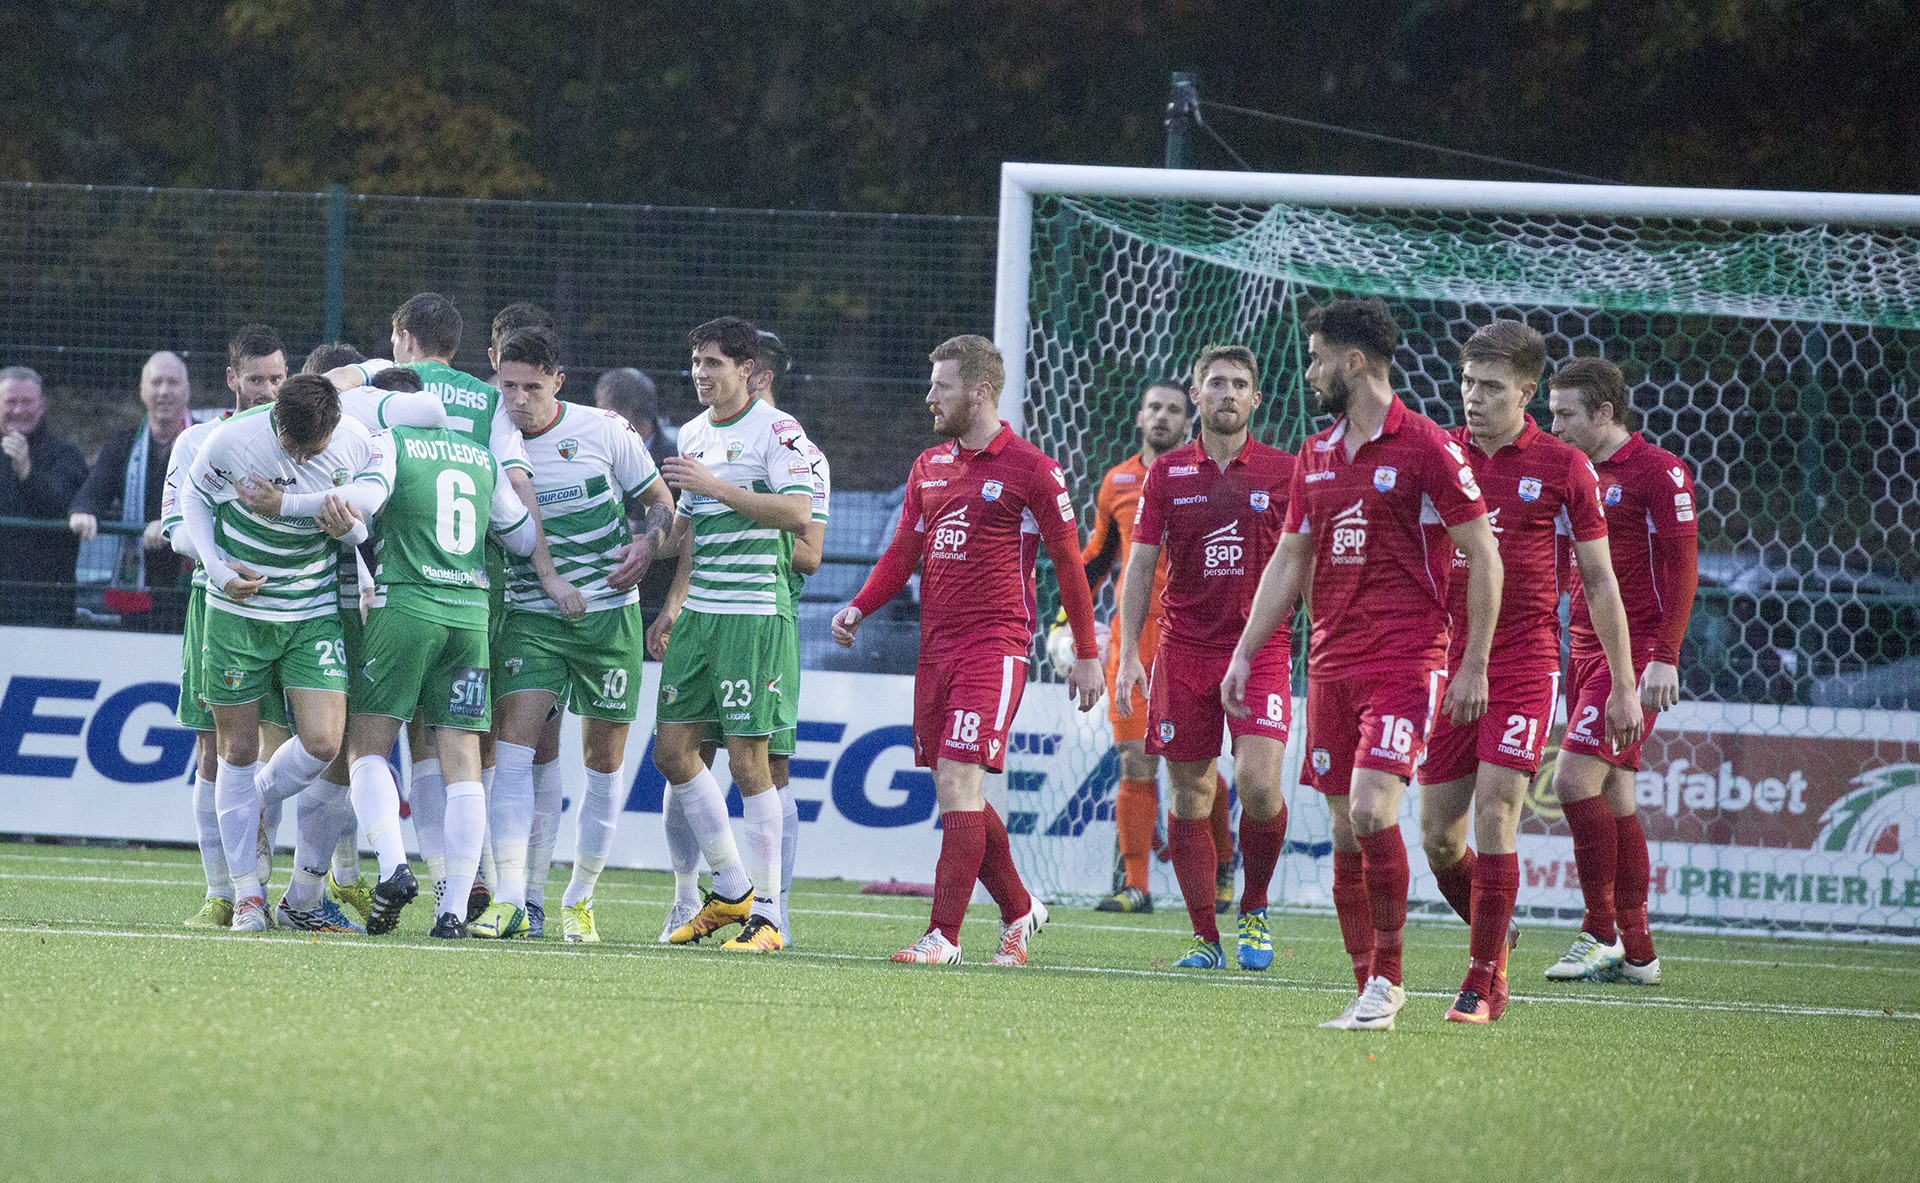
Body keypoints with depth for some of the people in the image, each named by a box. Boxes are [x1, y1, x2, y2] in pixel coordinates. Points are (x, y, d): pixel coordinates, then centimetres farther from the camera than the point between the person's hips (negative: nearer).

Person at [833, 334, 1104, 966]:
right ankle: (1018, 910, 24)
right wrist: (859, 607, -1)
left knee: (958, 782, -15)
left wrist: (1087, 655, 0)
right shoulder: (929, 467, 14)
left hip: (995, 646, -7)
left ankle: (944, 935, -15)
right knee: (954, 791, 8)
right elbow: (903, 552, 17)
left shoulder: (1031, 471, -5)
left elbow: (1069, 563, -1)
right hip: (936, 646, 7)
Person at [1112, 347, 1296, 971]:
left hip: (1261, 649, -2)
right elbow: (1140, 567, 8)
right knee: (1189, 795, 1)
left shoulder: (1284, 472, 4)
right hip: (1184, 650, 2)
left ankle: (1254, 908, 6)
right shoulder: (1167, 474, 7)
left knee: (1258, 784, -17)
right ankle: (1205, 936, 8)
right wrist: (1128, 654, 1)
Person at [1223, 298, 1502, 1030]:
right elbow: (1288, 562, 20)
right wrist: (1244, 655, 13)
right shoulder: (1315, 456, 14)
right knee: (1344, 829, 3)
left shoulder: (1425, 448, -6)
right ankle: (1369, 994, 9)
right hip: (1331, 663, 7)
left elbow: (1483, 557, -5)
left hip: (1405, 661, -6)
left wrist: (1474, 666, -8)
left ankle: (1387, 978, -9)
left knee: (1371, 810, -20)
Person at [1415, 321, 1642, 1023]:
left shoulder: (1562, 468, 0)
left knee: (1493, 814, -15)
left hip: (1524, 664, -3)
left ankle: (1485, 982, -8)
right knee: (1438, 836, 3)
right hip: (1447, 662, 3)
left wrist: (1624, 687, 3)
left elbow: (1599, 582, 5)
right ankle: (1495, 935, 29)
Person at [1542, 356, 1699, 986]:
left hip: (1635, 651, -8)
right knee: (1613, 797, 6)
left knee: (1575, 778, -17)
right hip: (1587, 647, 8)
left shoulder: (1658, 471, -8)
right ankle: (1635, 951, 9)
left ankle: (1601, 934, -11)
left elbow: (1682, 565, -12)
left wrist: (1664, 657, -18)